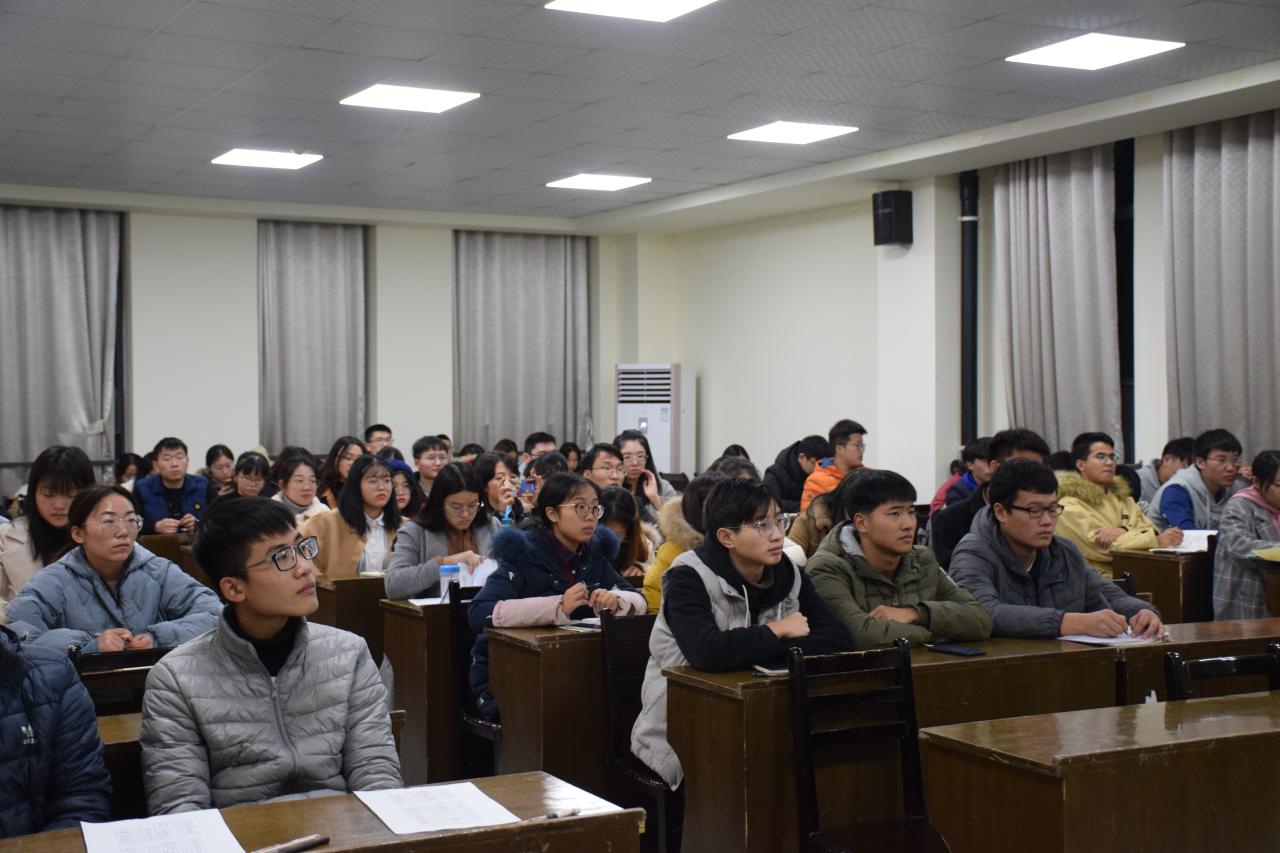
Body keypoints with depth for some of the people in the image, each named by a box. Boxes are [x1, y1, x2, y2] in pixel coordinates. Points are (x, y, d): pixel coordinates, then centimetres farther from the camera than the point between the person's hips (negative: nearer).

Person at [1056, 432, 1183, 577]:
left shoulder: (1122, 497, 21)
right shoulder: (1070, 506, -1)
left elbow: (1150, 530, 7)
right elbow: (1101, 544, -13)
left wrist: (1124, 532, -14)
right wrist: (1157, 541, -21)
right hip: (1098, 580, -6)